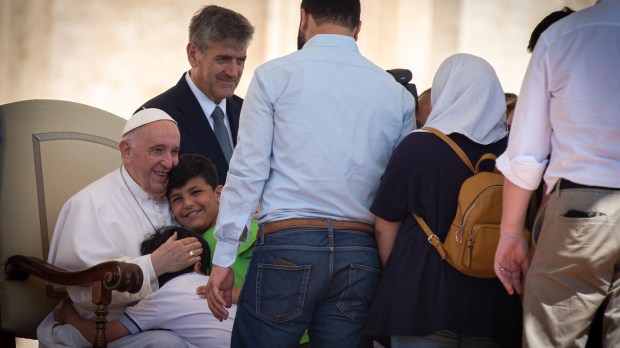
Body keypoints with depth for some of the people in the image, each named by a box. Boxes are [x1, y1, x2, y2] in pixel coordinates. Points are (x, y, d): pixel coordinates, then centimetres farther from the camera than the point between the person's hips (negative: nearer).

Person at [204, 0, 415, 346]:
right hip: (361, 254, 3)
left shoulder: (275, 75, 1)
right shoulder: (397, 94, 9)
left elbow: (248, 170, -3)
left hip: (287, 245, -3)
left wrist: (223, 259, 0)